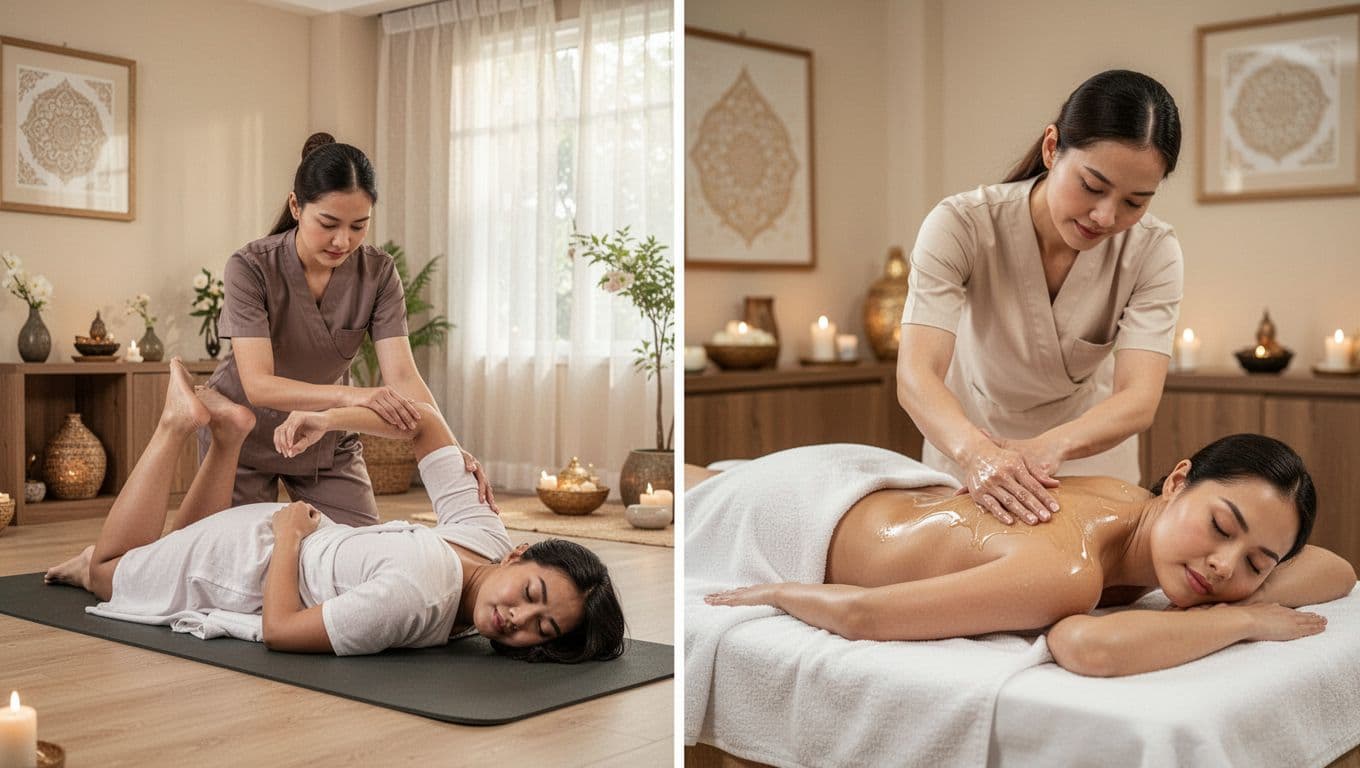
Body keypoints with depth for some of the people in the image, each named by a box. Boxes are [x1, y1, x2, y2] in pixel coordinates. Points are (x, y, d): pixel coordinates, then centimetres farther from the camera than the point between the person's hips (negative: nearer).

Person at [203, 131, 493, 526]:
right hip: (247, 437, -2)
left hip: (329, 439, 3)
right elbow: (258, 384, -35)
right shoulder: (251, 268, -26)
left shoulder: (378, 272, -17)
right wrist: (349, 395, -53)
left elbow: (402, 375, -24)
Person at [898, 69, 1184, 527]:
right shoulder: (962, 225, -28)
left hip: (1089, 447, 1)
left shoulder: (1153, 250, -22)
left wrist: (1051, 447, -50)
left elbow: (1140, 399, -30)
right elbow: (915, 375, -37)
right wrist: (977, 452, -56)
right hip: (971, 438, -1)